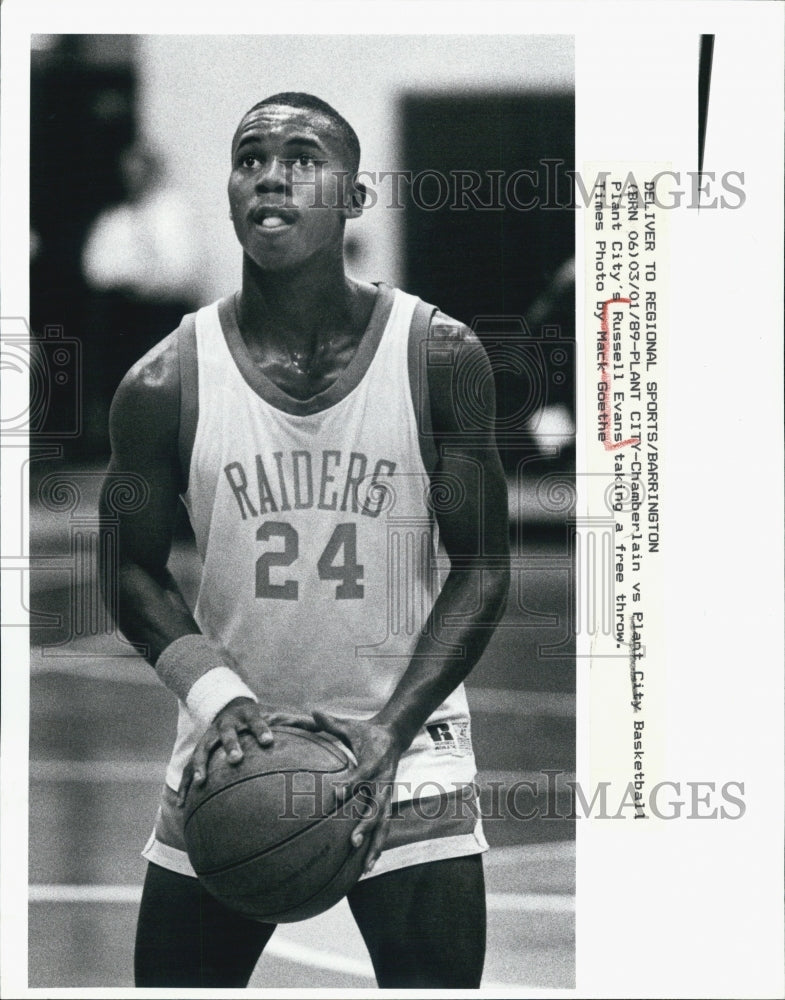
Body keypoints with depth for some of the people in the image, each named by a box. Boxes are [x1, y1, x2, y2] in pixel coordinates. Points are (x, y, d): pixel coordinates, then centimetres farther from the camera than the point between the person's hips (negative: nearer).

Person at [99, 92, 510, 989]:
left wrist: (391, 730, -16)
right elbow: (135, 571, 4)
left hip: (404, 747, -1)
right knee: (173, 978, 4)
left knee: (434, 977, -4)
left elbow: (481, 568, -4)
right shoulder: (165, 385, -5)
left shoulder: (440, 359, -7)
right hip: (232, 747, 1)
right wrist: (213, 692, -14)